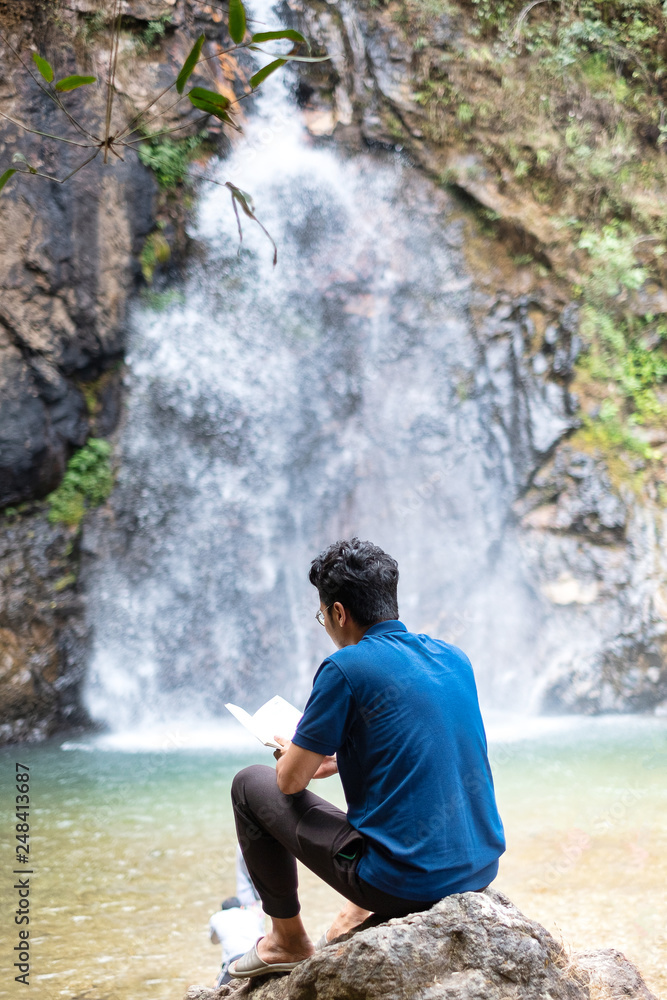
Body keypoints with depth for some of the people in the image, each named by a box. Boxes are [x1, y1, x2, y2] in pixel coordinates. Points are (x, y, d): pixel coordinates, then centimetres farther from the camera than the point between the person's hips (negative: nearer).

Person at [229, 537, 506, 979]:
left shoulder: (345, 668, -13)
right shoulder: (455, 658, 8)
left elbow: (291, 781, -5)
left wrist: (293, 754, 17)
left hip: (403, 884, -7)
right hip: (482, 870, 7)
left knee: (251, 784, 11)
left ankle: (289, 940, 24)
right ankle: (361, 915, 37)